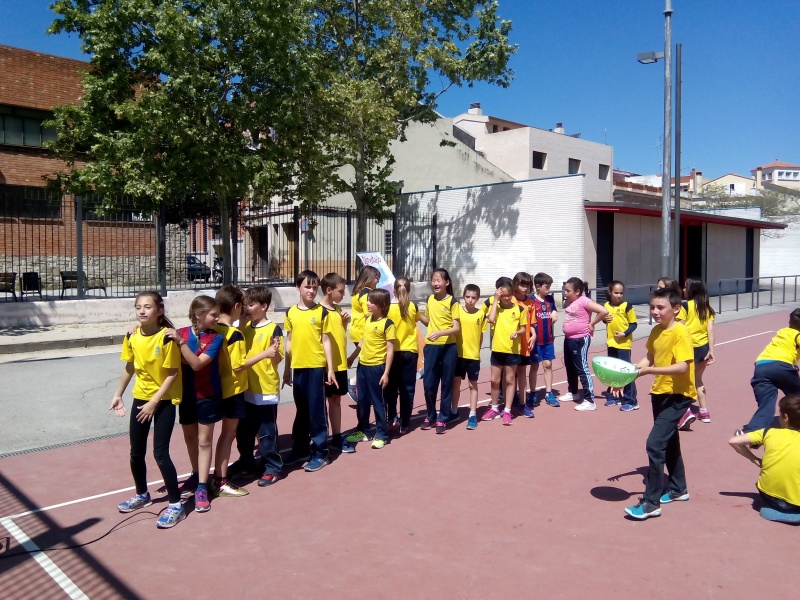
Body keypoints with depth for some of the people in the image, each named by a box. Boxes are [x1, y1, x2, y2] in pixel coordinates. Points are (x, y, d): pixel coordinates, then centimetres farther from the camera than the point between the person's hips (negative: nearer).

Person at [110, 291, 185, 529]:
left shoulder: (167, 337, -20)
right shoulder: (131, 337, -3)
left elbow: (172, 374, -17)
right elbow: (129, 368, 11)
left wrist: (153, 402, -18)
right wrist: (118, 394, 10)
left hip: (165, 400, -6)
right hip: (140, 398, 6)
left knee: (160, 453, -9)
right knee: (136, 453, 14)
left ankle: (176, 504, 5)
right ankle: (142, 495, 37)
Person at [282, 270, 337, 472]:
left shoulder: (321, 312, -3)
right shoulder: (291, 312, 6)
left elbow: (326, 341, -2)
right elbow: (289, 341, 11)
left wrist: (330, 369, -4)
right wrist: (286, 369, 11)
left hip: (317, 367, -3)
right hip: (298, 367, 3)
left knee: (317, 410, 1)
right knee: (301, 410, 15)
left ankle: (320, 453, 9)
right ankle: (300, 449, 26)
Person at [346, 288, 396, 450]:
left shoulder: (388, 324, -14)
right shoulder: (368, 319, 7)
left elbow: (390, 350, -14)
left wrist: (386, 373, -16)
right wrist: (351, 357, 24)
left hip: (377, 367, -7)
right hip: (362, 365, 7)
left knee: (378, 402, 4)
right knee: (362, 401, 15)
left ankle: (381, 435, 16)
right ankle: (363, 431, 29)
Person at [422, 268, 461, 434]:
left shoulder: (452, 302, -7)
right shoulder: (430, 299, 7)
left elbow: (457, 328, -11)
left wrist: (440, 333, -24)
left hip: (448, 347, -4)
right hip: (431, 346, 4)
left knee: (446, 383, 5)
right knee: (428, 383, 4)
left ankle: (443, 418, 16)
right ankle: (430, 415, 23)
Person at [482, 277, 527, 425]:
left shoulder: (519, 309, -2)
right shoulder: (495, 307, 0)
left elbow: (523, 328, 5)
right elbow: (491, 319, -20)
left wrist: (517, 332, -18)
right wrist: (496, 300, -15)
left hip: (513, 350, -1)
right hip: (497, 349, 1)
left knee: (510, 380, 8)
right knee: (495, 380, 11)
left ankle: (507, 411, 16)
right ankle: (494, 408, 28)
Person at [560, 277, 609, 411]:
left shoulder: (584, 301, -17)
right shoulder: (569, 302, 7)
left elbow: (604, 311, -24)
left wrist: (591, 324, -16)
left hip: (580, 340, -9)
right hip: (568, 339, 9)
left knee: (582, 368, -8)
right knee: (570, 367, 21)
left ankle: (590, 401, -4)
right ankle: (572, 392, 40)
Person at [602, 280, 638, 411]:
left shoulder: (627, 306, -9)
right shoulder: (606, 306, 5)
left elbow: (633, 324, -7)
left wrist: (625, 333, -21)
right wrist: (605, 319, -2)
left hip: (624, 344, -5)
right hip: (611, 343, 5)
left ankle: (631, 401, 3)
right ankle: (613, 397, 28)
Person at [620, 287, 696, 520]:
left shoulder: (680, 333, -20)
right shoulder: (656, 331, 4)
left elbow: (683, 367, -29)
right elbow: (649, 358, 12)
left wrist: (649, 370, -34)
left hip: (678, 395, -9)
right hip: (660, 392, 9)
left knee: (655, 443, -14)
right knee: (668, 441, 20)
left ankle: (651, 502, -6)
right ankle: (678, 488, 39)